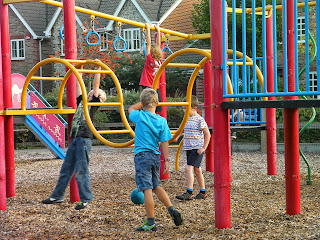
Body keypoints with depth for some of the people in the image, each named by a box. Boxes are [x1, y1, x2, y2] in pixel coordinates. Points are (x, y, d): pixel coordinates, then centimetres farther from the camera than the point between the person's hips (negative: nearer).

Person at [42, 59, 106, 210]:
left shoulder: (94, 104, 3)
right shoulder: (82, 101, 20)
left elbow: (96, 84, -2)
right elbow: (78, 85, 26)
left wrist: (98, 69, 2)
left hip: (84, 140, -7)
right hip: (74, 139, 7)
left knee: (81, 170, -8)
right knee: (66, 169, 12)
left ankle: (86, 199, -1)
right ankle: (57, 196, 20)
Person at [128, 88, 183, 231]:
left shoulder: (140, 116, -7)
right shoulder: (162, 121, 1)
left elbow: (131, 109, 16)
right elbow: (164, 142, 1)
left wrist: (143, 103, 23)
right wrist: (166, 160, 5)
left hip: (142, 156, -5)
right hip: (156, 156, 5)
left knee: (147, 189, -4)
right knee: (156, 186, 24)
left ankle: (150, 223, -2)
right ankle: (172, 210, 17)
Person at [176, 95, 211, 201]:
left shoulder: (199, 120, -12)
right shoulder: (186, 118, 11)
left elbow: (207, 134, -11)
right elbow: (182, 129, 28)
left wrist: (203, 148, -13)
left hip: (197, 149, -8)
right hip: (189, 148, 8)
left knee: (188, 168, -17)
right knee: (197, 170, 13)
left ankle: (189, 193, -18)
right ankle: (203, 192, 22)